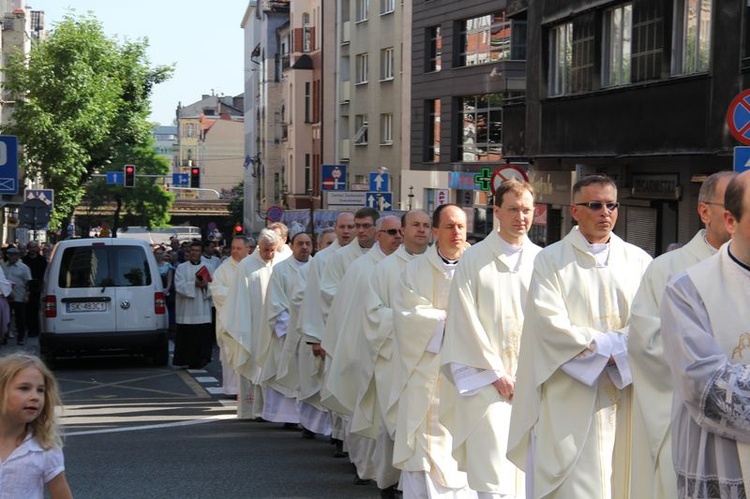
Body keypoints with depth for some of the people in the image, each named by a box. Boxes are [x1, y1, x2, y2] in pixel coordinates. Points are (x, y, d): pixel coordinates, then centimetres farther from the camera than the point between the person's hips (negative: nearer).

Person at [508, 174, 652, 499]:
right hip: (569, 401, -3)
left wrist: (613, 349, -13)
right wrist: (607, 345, -8)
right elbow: (550, 324, -9)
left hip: (625, 398, 3)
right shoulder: (551, 260, 2)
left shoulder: (637, 261, 11)